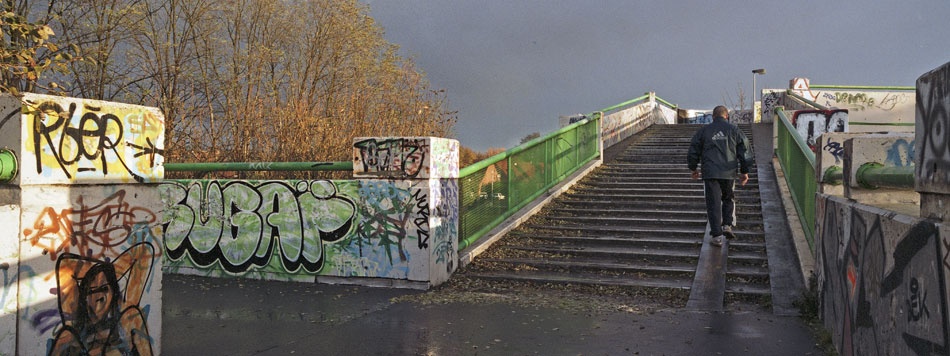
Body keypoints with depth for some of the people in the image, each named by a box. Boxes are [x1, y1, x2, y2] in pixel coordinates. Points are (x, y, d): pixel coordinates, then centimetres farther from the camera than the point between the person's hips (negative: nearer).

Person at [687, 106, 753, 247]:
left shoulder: (703, 130, 8)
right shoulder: (734, 130, 7)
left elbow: (693, 150, 11)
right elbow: (744, 151, 5)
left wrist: (693, 168, 23)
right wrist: (744, 171, 11)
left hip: (710, 173, 0)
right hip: (729, 172, 1)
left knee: (713, 203, 2)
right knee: (728, 199, 22)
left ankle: (717, 235, -1)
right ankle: (727, 225, 8)